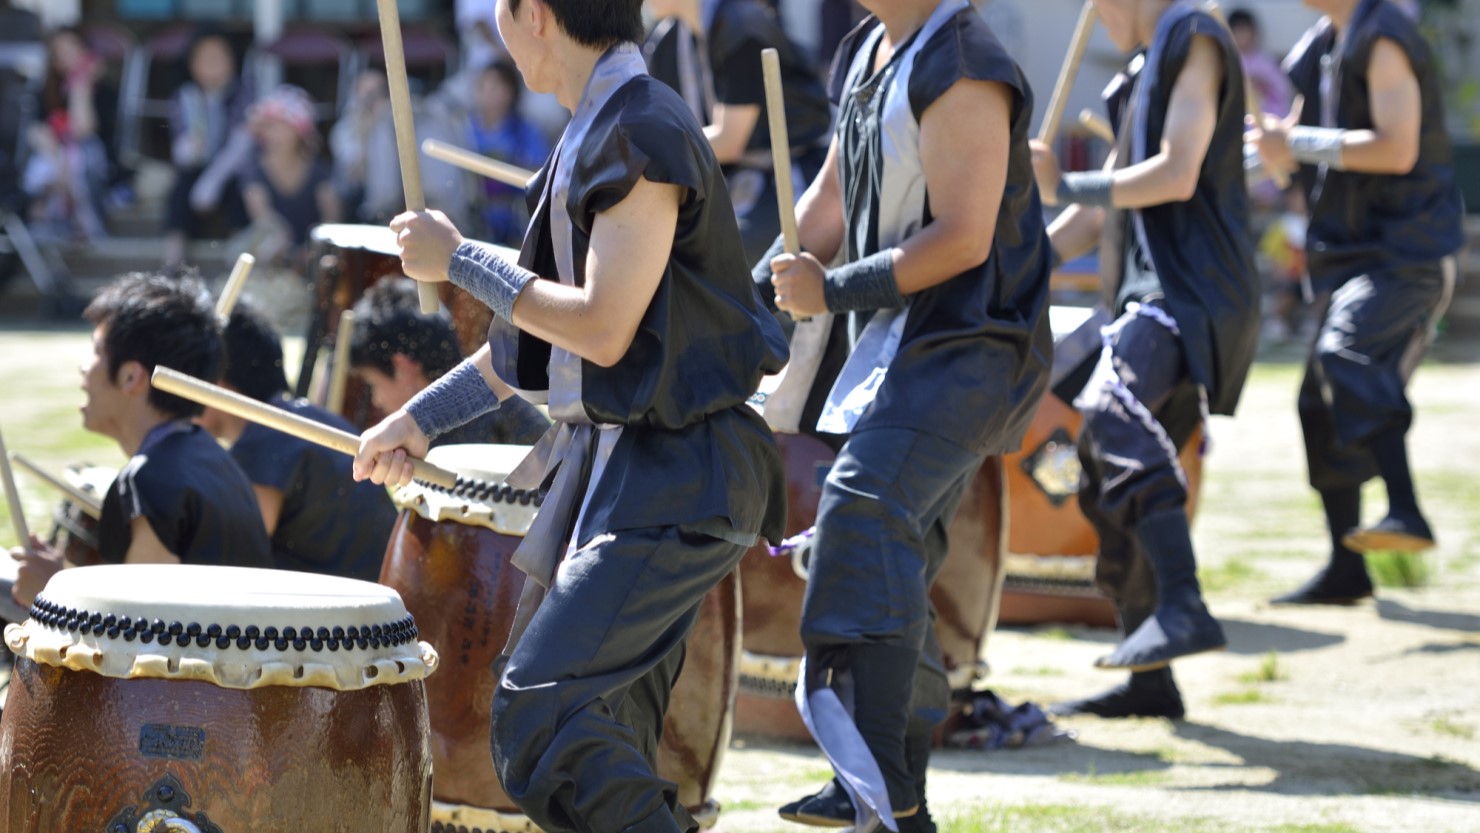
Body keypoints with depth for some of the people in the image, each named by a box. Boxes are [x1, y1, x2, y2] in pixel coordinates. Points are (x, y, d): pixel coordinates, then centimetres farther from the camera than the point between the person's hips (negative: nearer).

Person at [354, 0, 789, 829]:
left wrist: (459, 260, -12)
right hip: (607, 459, 10)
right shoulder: (594, 132, 13)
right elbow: (545, 319, 21)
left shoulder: (646, 133, -17)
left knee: (542, 714, -19)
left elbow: (602, 328, -22)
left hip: (674, 480, -10)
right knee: (603, 739, 13)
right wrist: (424, 416, 21)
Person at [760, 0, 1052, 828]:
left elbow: (963, 239, -22)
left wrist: (834, 291, -19)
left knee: (866, 505, -27)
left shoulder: (961, 69, -17)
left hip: (971, 347, -10)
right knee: (893, 576, 15)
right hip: (904, 340, 10)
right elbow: (832, 199, 23)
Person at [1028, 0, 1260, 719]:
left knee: (1112, 414, -33)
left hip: (1192, 291, -10)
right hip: (1155, 293, 10)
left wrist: (1063, 184, -8)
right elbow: (1111, 201, 29)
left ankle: (1181, 606, -45)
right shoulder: (1147, 70, 25)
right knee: (1109, 484, 11)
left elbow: (1176, 175, -16)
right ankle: (1148, 681, 17)